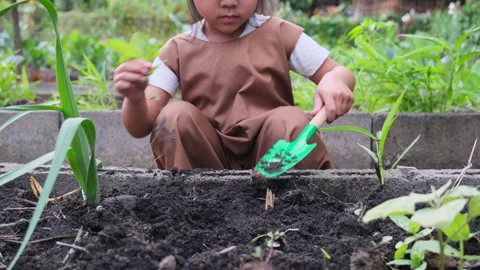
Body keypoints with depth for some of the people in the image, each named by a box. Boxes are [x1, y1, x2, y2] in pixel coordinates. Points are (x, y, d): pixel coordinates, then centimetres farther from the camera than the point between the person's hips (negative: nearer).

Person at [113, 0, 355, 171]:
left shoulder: (279, 34, -1)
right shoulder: (179, 50, -1)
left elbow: (342, 73, 1)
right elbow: (140, 128, -7)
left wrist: (334, 80, -25)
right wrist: (135, 98, -32)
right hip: (207, 161, 1)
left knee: (291, 121, -29)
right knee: (175, 115, -24)